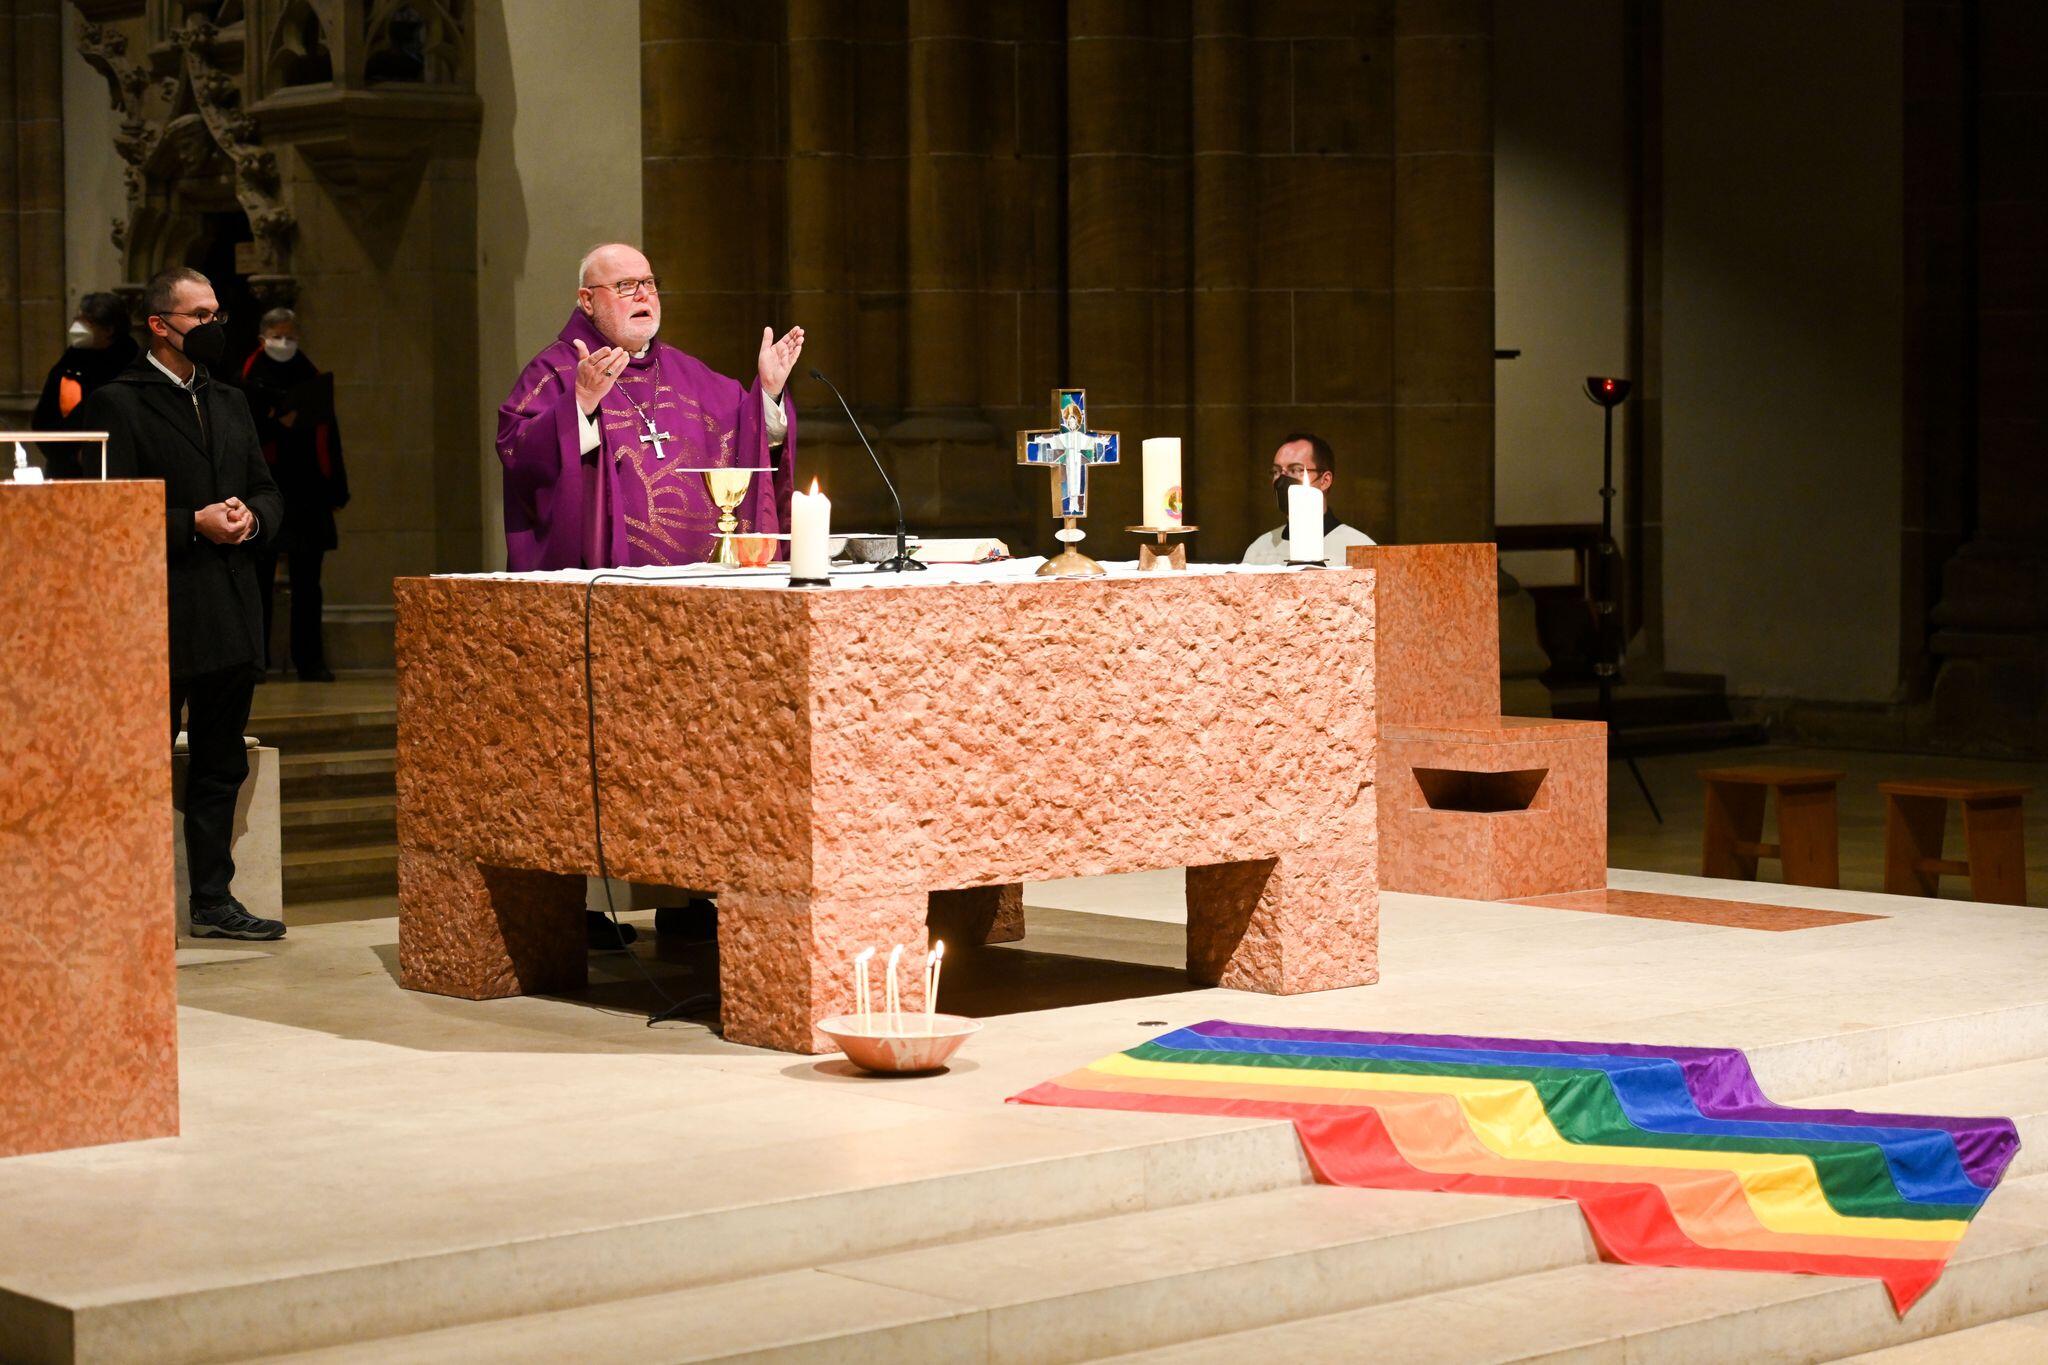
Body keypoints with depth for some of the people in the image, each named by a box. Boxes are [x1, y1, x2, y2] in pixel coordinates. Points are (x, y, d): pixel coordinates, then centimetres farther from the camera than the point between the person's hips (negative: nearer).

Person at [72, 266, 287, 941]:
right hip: (160, 614, -7)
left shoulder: (231, 402, 17)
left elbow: (267, 493, 19)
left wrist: (251, 518, -3)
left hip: (231, 618, 7)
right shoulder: (117, 404, -6)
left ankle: (213, 899, 18)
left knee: (220, 765, 11)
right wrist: (194, 525, -19)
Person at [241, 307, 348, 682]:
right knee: (260, 576, 0)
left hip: (307, 492, 3)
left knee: (307, 580, 4)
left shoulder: (312, 379, 12)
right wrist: (278, 425, -21)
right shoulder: (248, 380, 2)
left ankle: (310, 661, 7)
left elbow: (328, 434, 11)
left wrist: (336, 489, 5)